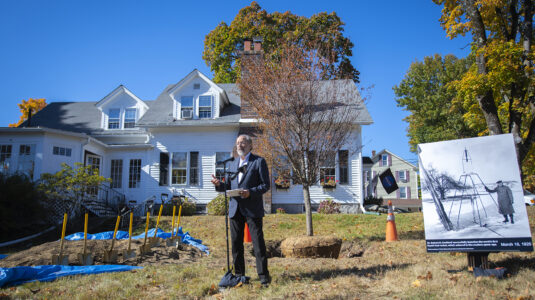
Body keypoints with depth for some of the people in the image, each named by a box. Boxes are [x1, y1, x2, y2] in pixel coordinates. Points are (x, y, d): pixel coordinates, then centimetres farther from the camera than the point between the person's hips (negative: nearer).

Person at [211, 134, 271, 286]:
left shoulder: (259, 161, 1)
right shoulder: (233, 164, 19)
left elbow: (265, 185, -5)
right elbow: (228, 186, 18)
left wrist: (250, 192, -21)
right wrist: (219, 184, -3)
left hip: (252, 209, -5)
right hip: (235, 209, 6)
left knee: (258, 242, -5)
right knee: (236, 243, 9)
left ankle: (263, 275, 4)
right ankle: (239, 274, 21)